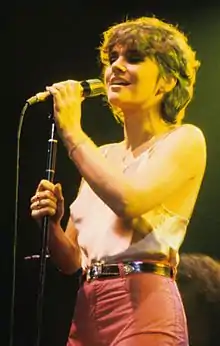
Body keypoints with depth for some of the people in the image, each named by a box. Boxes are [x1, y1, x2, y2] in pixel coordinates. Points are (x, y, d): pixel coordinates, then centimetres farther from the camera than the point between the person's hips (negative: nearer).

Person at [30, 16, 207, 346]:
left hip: (142, 304, -6)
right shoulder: (102, 155, 16)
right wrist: (52, 224, -4)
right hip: (86, 312, 6)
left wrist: (71, 132, -10)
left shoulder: (184, 139, -1)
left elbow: (130, 201, -20)